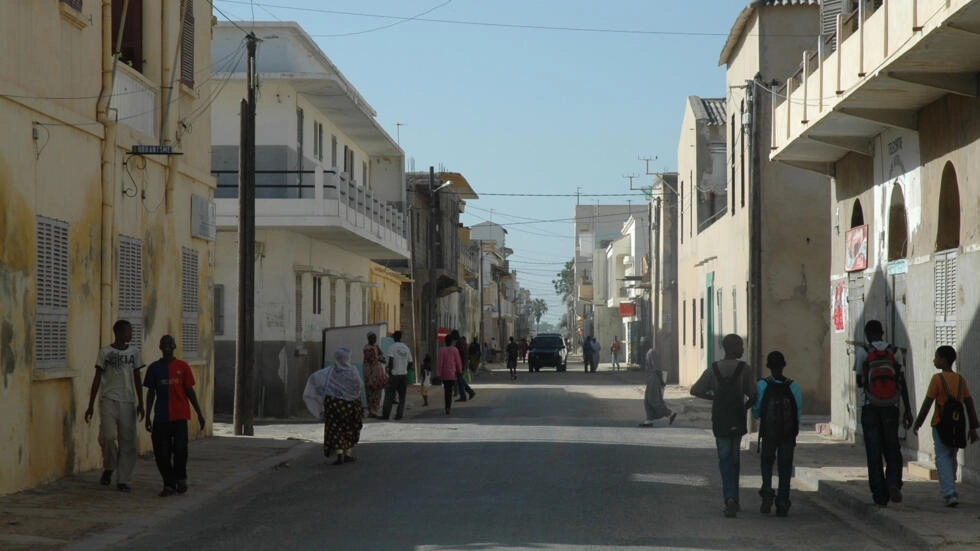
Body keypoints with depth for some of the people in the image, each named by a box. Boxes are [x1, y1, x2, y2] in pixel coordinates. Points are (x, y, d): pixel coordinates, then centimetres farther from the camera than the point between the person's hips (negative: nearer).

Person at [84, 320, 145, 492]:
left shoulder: (134, 352, 10)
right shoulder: (105, 352, 1)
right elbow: (97, 379, 3)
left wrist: (140, 404, 10)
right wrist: (90, 406, 1)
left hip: (127, 402, 3)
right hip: (109, 400, -3)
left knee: (127, 441, 0)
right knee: (108, 436, -18)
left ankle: (123, 480, 8)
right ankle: (108, 468, 8)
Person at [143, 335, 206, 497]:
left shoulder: (182, 367, 4)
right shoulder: (154, 368, 7)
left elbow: (190, 391, 8)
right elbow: (151, 393, 10)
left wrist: (199, 414, 6)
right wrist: (147, 417, 7)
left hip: (179, 415, -1)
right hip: (161, 417, 1)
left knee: (180, 448, -9)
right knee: (161, 452, -2)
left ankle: (181, 478, 14)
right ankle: (169, 484, 8)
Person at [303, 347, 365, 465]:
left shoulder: (330, 371, -5)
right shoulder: (353, 370, -9)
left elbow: (315, 377, -11)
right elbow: (360, 386, -16)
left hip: (334, 403, 0)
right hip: (350, 405, 0)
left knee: (335, 430, 2)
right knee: (349, 429, 16)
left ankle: (339, 454, -12)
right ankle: (347, 454, 19)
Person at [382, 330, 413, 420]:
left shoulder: (392, 347, -5)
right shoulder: (406, 348, 11)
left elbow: (390, 360, -14)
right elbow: (410, 363, 11)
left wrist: (389, 372, -7)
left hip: (394, 375, -4)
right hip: (404, 375, 4)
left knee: (389, 395, -1)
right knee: (402, 397, 8)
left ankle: (385, 415, -4)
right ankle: (399, 415, 2)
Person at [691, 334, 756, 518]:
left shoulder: (713, 369, -1)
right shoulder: (743, 368, -7)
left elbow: (695, 390, 1)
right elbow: (753, 395, -7)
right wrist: (744, 407, 12)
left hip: (719, 421, 1)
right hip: (738, 421, -1)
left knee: (725, 459, 3)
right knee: (734, 459, 14)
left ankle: (730, 498, -16)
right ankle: (733, 499, 19)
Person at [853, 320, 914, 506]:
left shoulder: (862, 352, -4)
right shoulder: (894, 352, 2)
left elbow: (859, 381, 0)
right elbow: (902, 383, 1)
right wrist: (908, 410, 4)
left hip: (870, 408, -2)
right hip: (890, 407, 2)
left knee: (874, 453, 4)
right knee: (892, 450, 11)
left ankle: (880, 496, 4)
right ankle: (893, 482, -14)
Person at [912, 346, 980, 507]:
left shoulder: (937, 379, -10)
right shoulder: (961, 379, 6)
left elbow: (927, 403, -11)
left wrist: (917, 424, -3)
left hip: (941, 425, -5)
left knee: (943, 459, -4)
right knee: (951, 458, 18)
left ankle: (950, 494, -18)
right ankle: (949, 492, 26)